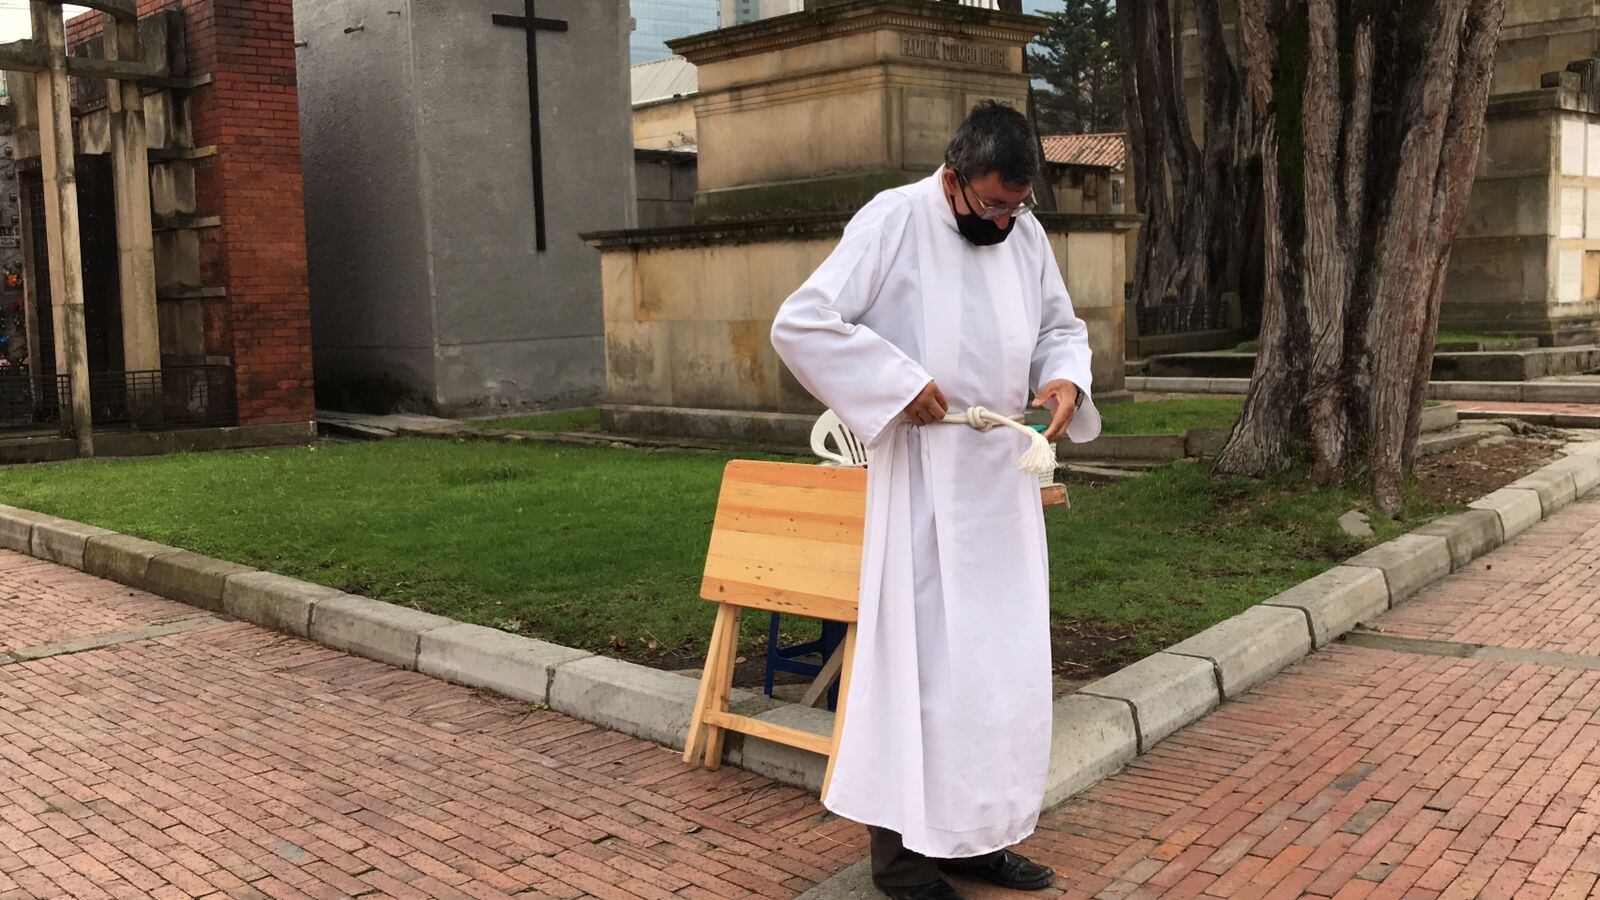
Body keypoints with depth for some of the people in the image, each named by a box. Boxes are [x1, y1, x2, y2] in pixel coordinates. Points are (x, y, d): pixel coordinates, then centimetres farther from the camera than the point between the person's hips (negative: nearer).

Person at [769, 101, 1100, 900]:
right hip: (924, 481, -7)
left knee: (1002, 659, 11)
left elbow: (1062, 327, 18)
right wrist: (900, 384, -20)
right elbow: (798, 325, -17)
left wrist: (1065, 380, -4)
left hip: (1005, 478, 7)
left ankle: (973, 833, 25)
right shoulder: (892, 221, -12)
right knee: (920, 658, -2)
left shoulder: (1026, 232, 7)